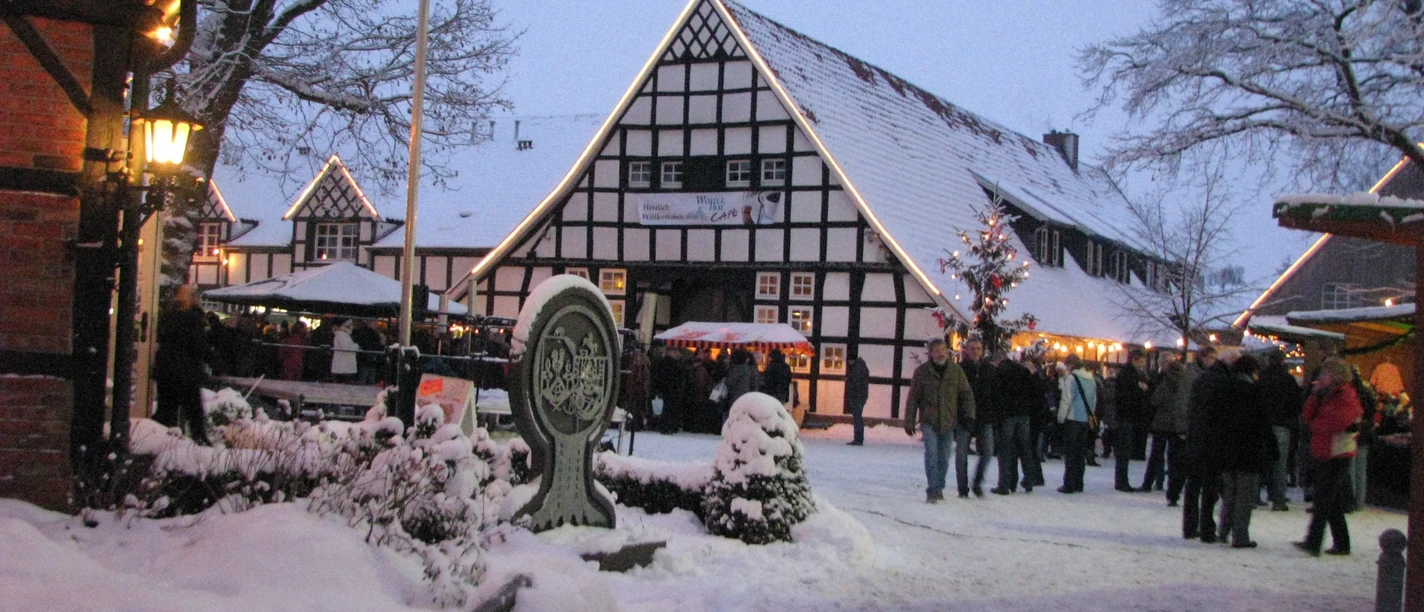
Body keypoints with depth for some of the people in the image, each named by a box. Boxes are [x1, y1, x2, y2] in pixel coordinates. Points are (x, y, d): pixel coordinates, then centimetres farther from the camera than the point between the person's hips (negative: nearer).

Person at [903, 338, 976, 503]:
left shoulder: (956, 371, 4)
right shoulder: (922, 372, -1)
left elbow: (966, 394, 7)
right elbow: (913, 398, 2)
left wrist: (969, 413, -5)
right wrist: (909, 422, 0)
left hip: (948, 422, 2)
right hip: (929, 421, -2)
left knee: (944, 457, 8)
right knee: (931, 453, -16)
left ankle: (938, 489, 23)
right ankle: (933, 489, -14)